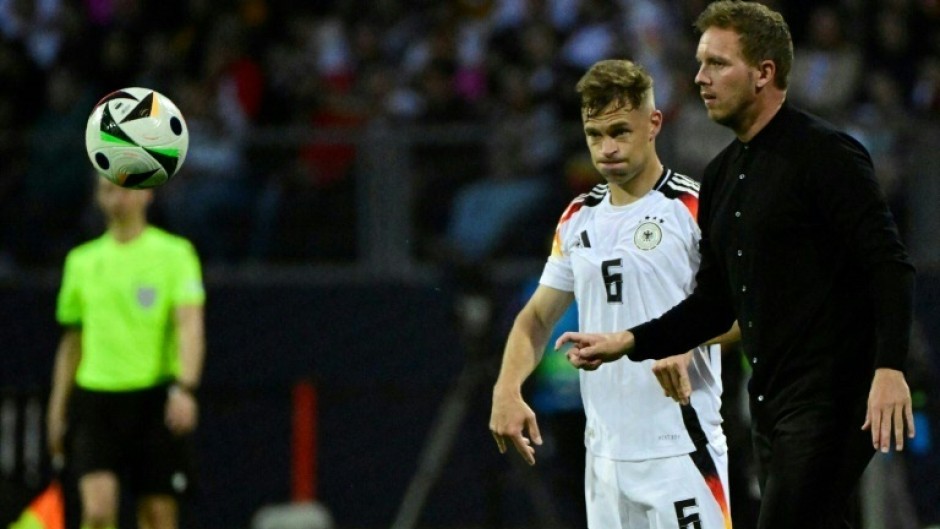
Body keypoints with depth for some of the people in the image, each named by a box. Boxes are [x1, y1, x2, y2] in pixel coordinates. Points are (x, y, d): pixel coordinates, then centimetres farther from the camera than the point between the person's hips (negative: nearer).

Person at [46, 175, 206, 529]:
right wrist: (57, 407, 16)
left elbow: (190, 324, -10)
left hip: (155, 400, -2)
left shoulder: (175, 253, 0)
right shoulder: (82, 261, 12)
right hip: (95, 397, 2)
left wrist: (185, 387, -24)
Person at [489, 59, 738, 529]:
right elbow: (537, 317, 21)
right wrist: (507, 389, 4)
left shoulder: (694, 208, -6)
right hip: (604, 452, 6)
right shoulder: (579, 218, 14)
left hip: (681, 452, -6)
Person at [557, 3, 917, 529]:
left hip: (829, 400, -9)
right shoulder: (722, 175, 17)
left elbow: (890, 266, -15)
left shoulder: (827, 154, -9)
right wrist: (628, 343, 12)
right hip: (770, 401, 9)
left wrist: (890, 368, -25)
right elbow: (715, 303, 23)